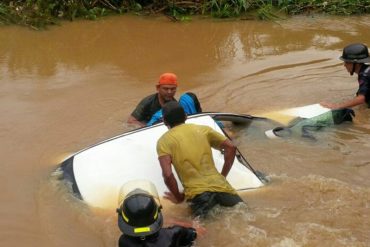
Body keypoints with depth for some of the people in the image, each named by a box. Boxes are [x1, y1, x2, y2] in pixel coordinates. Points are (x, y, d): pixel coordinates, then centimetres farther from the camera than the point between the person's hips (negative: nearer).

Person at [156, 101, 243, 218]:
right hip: (220, 185, 3)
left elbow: (167, 174, -7)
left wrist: (178, 197, 8)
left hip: (197, 191, -3)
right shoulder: (203, 129, 18)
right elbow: (231, 148, 14)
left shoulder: (164, 141, 7)